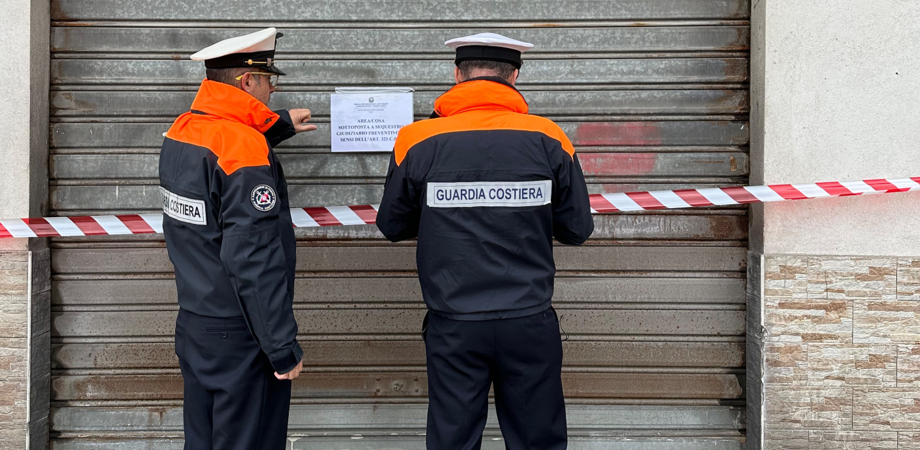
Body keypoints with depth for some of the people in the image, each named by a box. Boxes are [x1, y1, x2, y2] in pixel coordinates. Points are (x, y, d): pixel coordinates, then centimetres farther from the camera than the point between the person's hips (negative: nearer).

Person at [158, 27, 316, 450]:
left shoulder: (180, 131, 5)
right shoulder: (247, 149, -22)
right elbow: (256, 260, -25)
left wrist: (280, 125, 38)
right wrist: (283, 347, -20)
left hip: (193, 325, 9)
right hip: (240, 336, -9)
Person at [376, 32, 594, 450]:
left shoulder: (417, 142, -6)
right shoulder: (549, 139, -5)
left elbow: (392, 225, 7)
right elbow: (577, 228, 2)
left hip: (454, 326, 0)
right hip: (530, 323, 0)